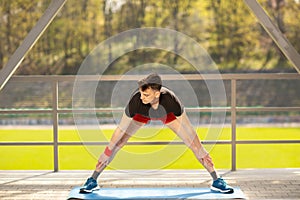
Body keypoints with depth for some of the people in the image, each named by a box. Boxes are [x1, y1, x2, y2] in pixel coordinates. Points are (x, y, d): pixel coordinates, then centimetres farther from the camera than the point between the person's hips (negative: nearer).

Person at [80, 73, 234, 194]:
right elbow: (122, 128, -30)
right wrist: (108, 154, -24)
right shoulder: (136, 100, -42)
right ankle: (93, 180, 10)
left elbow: (183, 122, -27)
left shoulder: (171, 99, -43)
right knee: (115, 144, -7)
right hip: (141, 114, 0)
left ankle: (217, 181, 11)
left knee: (196, 144, -5)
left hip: (168, 114, 0)